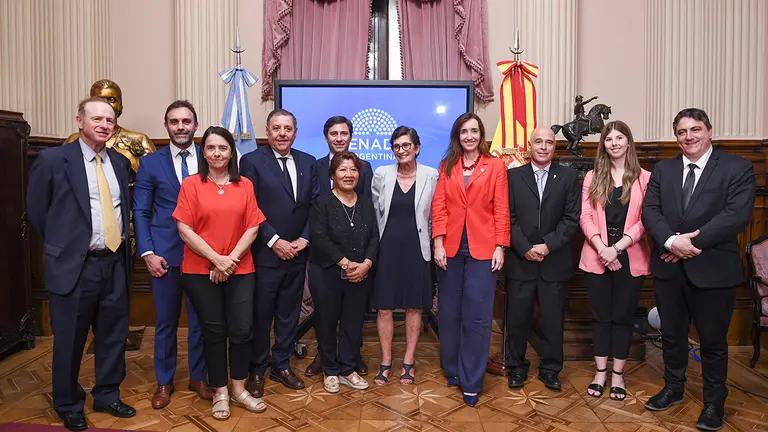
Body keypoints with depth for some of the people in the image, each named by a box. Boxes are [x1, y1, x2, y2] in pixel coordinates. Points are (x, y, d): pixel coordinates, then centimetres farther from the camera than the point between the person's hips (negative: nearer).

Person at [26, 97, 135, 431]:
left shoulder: (120, 162, 9)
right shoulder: (53, 159, -6)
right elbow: (37, 210, 1)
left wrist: (120, 243, 11)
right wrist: (62, 245, 5)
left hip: (115, 262, 5)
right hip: (74, 265, -4)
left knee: (113, 336, 14)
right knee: (69, 340, 9)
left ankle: (107, 396, 33)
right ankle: (68, 405, 30)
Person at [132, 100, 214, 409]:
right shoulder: (151, 163, 3)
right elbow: (140, 212, 3)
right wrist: (147, 253, -6)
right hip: (165, 253, 0)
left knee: (200, 319, 10)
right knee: (165, 321, 11)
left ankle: (198, 378, 28)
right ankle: (164, 382, 29)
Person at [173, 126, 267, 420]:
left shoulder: (245, 185, 5)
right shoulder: (191, 184, 0)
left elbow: (252, 228, 1)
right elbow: (184, 229, -6)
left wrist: (231, 259, -11)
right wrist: (216, 258, -13)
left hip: (240, 270, 2)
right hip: (200, 270, -1)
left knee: (242, 330, 3)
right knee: (214, 332, 8)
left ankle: (239, 389, 24)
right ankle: (220, 393, 25)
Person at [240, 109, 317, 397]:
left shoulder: (308, 162, 8)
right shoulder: (251, 161, -5)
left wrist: (304, 239, -5)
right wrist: (275, 241, -14)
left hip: (297, 253, 4)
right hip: (265, 254, -4)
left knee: (289, 314, 14)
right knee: (260, 315, 7)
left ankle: (281, 366, 31)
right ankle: (256, 371, 26)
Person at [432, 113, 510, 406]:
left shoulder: (495, 166, 3)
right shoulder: (446, 166, 9)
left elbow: (501, 210, 0)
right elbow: (439, 206, 2)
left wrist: (500, 247, -6)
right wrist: (438, 242, -7)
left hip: (483, 249, -2)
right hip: (450, 248, 2)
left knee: (477, 316, 0)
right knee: (449, 313, 10)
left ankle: (471, 382, 13)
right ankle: (452, 371, 28)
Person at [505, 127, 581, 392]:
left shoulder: (568, 177, 5)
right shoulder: (513, 176, 4)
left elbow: (572, 219, -2)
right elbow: (508, 218, -1)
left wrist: (547, 245, -13)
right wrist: (526, 248, -11)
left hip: (555, 262, 1)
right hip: (520, 261, 0)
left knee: (553, 319, 9)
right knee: (517, 318, 7)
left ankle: (550, 369, 26)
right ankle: (516, 367, 25)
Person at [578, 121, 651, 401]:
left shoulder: (644, 178, 1)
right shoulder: (592, 177, 7)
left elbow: (644, 220, -5)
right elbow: (585, 217, 0)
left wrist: (617, 247, -14)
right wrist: (602, 248, -13)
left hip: (630, 257, -1)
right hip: (597, 256, 1)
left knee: (623, 316, 8)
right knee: (600, 316, 8)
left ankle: (617, 375, 21)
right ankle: (600, 372, 20)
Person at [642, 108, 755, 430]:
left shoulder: (737, 168, -4)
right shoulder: (662, 170, 7)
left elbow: (738, 215, -15)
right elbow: (650, 211, -2)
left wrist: (693, 241, -19)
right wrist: (671, 241, -19)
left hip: (712, 268, -3)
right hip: (668, 267, 3)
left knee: (713, 339, 10)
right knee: (672, 334, 16)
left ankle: (714, 401, 29)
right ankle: (673, 388, 35)